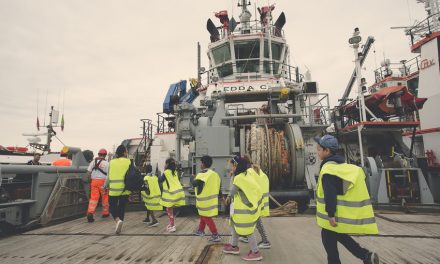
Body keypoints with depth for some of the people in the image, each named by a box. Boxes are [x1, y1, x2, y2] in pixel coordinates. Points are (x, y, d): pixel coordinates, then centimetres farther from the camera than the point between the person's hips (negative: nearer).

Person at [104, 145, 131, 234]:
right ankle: (119, 227, 19)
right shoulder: (129, 162, -1)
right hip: (125, 189, 0)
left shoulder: (111, 162, 4)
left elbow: (109, 177, 6)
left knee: (112, 207, 14)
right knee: (122, 208, 14)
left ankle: (118, 220, -11)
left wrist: (106, 186, 19)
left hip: (113, 189, 0)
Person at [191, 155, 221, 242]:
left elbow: (195, 184, -23)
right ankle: (200, 230, 38)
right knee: (203, 215, 24)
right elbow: (218, 187, 11)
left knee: (207, 217, 1)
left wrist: (192, 178, -3)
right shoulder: (214, 174, 6)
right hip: (212, 198, 9)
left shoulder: (202, 174, -19)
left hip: (205, 200, -9)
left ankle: (215, 235, 1)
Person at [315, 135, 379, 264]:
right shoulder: (343, 165, 11)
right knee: (339, 234, 24)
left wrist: (330, 214, -21)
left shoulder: (328, 168, -20)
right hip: (346, 211, 9)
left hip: (337, 213, -9)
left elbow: (330, 195, -25)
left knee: (328, 238, 7)